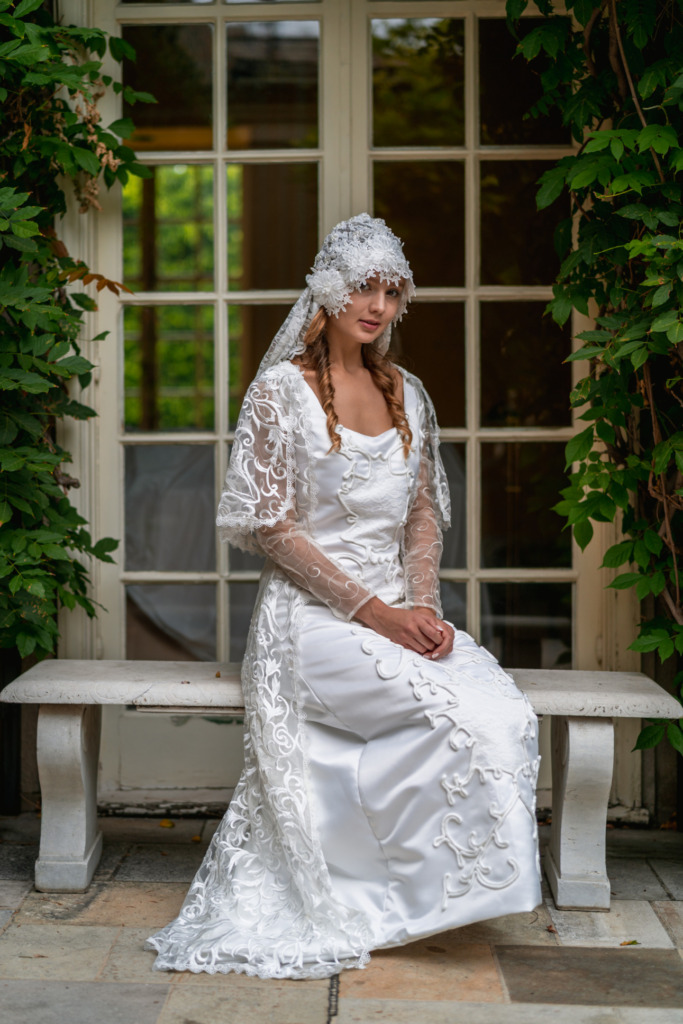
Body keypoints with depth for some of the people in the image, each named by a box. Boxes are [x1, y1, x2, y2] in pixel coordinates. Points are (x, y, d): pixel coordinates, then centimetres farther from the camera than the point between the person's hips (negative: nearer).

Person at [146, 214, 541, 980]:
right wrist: (370, 610, -15)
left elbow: (423, 516, 14)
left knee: (505, 707, -21)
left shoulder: (406, 394, 14)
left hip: (395, 608, 6)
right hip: (314, 614, -5)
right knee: (459, 712, -27)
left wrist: (422, 605, -5)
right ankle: (414, 892, -5)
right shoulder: (281, 390, -4)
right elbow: (272, 528, -8)